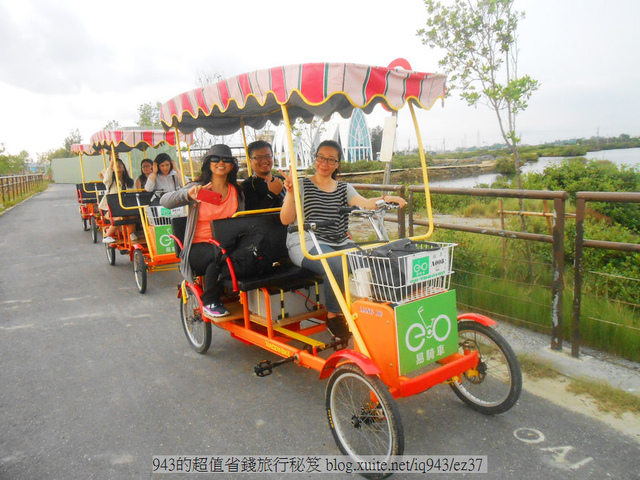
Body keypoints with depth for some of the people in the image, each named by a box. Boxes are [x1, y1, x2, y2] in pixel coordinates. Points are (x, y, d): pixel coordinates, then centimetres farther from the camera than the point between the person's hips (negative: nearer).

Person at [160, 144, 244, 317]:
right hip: (199, 247, -3)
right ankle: (209, 302, -12)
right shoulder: (197, 188, 1)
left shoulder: (236, 192, 12)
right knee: (219, 254, -35)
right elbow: (164, 201, -13)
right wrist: (188, 194, -33)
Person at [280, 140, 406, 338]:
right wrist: (290, 193, -15)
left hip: (341, 243, 4)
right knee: (337, 266, -34)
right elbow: (286, 220, -2)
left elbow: (364, 204, -3)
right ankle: (333, 317, -11)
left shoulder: (344, 188, 18)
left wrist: (385, 199, -22)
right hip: (306, 244, -4)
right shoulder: (302, 186, 7)